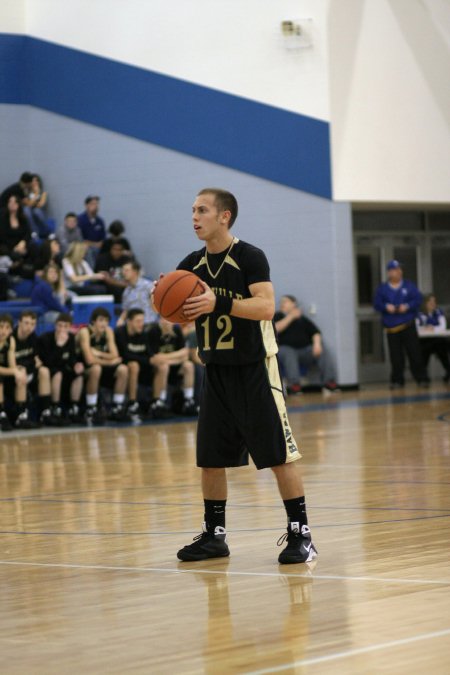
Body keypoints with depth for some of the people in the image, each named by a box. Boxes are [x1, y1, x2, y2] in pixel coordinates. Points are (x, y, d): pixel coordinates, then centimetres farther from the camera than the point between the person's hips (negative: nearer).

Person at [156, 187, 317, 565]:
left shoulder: (249, 257, -12)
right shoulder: (192, 265, 8)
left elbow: (266, 307, -23)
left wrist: (218, 303, -34)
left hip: (254, 370, -6)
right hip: (216, 371, 7)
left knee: (279, 455, -5)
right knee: (211, 458, 9)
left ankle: (300, 534, 1)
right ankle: (214, 536, 20)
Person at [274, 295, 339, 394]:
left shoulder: (303, 319, 21)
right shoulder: (277, 316, 16)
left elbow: (315, 332, 9)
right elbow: (275, 329, -5)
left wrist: (317, 343, -12)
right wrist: (290, 317, -5)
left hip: (304, 350, 2)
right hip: (285, 348, -2)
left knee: (321, 350, -24)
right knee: (289, 353, -37)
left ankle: (329, 381, -31)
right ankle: (294, 384, -47)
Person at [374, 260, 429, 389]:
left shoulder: (409, 286, 8)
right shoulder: (382, 288, 8)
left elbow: (418, 299, 2)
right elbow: (377, 304, 4)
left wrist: (407, 306, -15)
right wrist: (386, 307, -16)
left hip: (408, 325, 0)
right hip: (391, 327, 0)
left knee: (415, 354, -4)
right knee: (396, 356, 0)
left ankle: (421, 378, 2)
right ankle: (397, 380, 9)